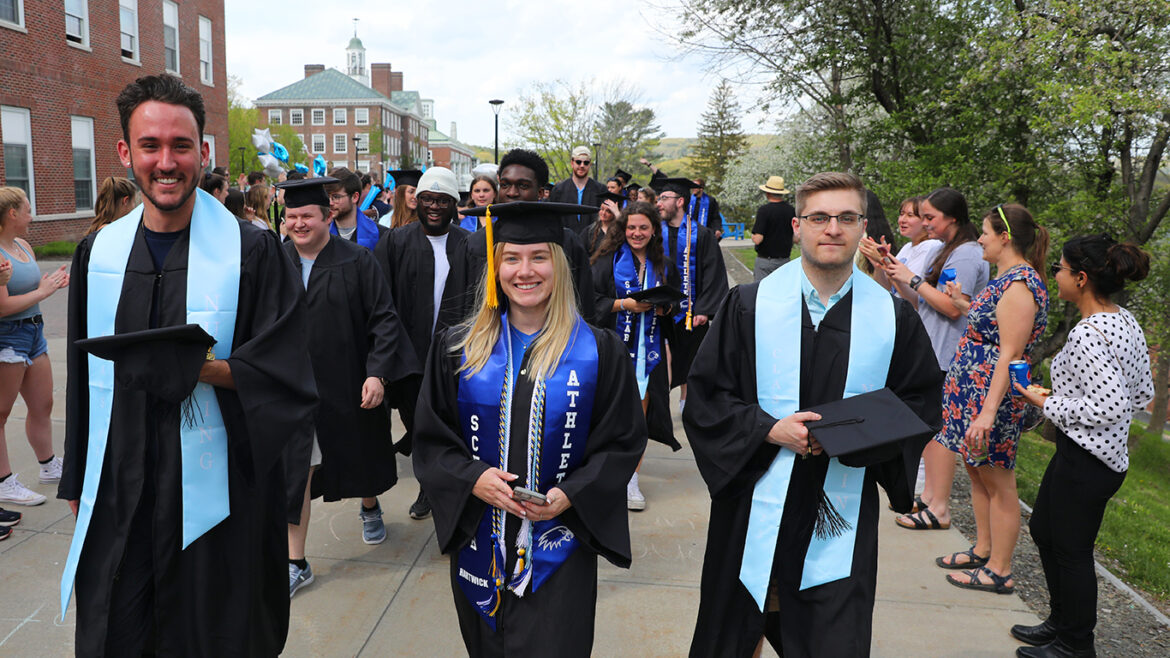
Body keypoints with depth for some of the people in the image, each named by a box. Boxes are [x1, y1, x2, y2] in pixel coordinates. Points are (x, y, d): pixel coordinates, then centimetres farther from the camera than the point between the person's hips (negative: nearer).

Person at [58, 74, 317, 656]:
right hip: (117, 494, 4)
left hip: (216, 495, -3)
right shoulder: (97, 254, 4)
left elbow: (284, 378, -11)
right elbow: (82, 379, 12)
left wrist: (194, 365, -24)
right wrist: (78, 482, 15)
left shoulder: (252, 252, -9)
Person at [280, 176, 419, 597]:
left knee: (361, 457, 18)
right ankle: (295, 563, 12)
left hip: (348, 385, -1)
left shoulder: (357, 262, -9)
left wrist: (378, 374, -20)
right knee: (296, 471, 1)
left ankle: (370, 508, 50)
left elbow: (384, 320, -11)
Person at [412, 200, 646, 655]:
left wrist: (569, 495, -17)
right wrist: (473, 479, -17)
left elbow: (622, 442, -3)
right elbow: (430, 441, 2)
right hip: (479, 545, 2)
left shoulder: (599, 352, -4)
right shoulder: (458, 349, 0)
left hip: (558, 549, -2)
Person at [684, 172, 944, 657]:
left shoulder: (894, 317, -1)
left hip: (843, 516, 1)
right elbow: (706, 396, -3)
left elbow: (920, 403, 5)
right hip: (756, 504, 0)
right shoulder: (749, 305, -4)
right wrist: (771, 429, -18)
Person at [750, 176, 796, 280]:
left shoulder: (764, 210, -14)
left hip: (765, 259, -5)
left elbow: (757, 239, -19)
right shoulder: (791, 210, 2)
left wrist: (753, 236, 2)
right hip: (785, 259, 5)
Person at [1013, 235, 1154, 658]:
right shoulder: (1126, 322, 6)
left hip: (1084, 461, -10)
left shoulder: (1087, 335, -24)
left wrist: (1045, 404, -16)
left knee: (1070, 551, 5)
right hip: (1107, 452, 10)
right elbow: (1142, 393, 12)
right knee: (1043, 529, 22)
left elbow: (1108, 406, -28)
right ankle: (1061, 622, 37)